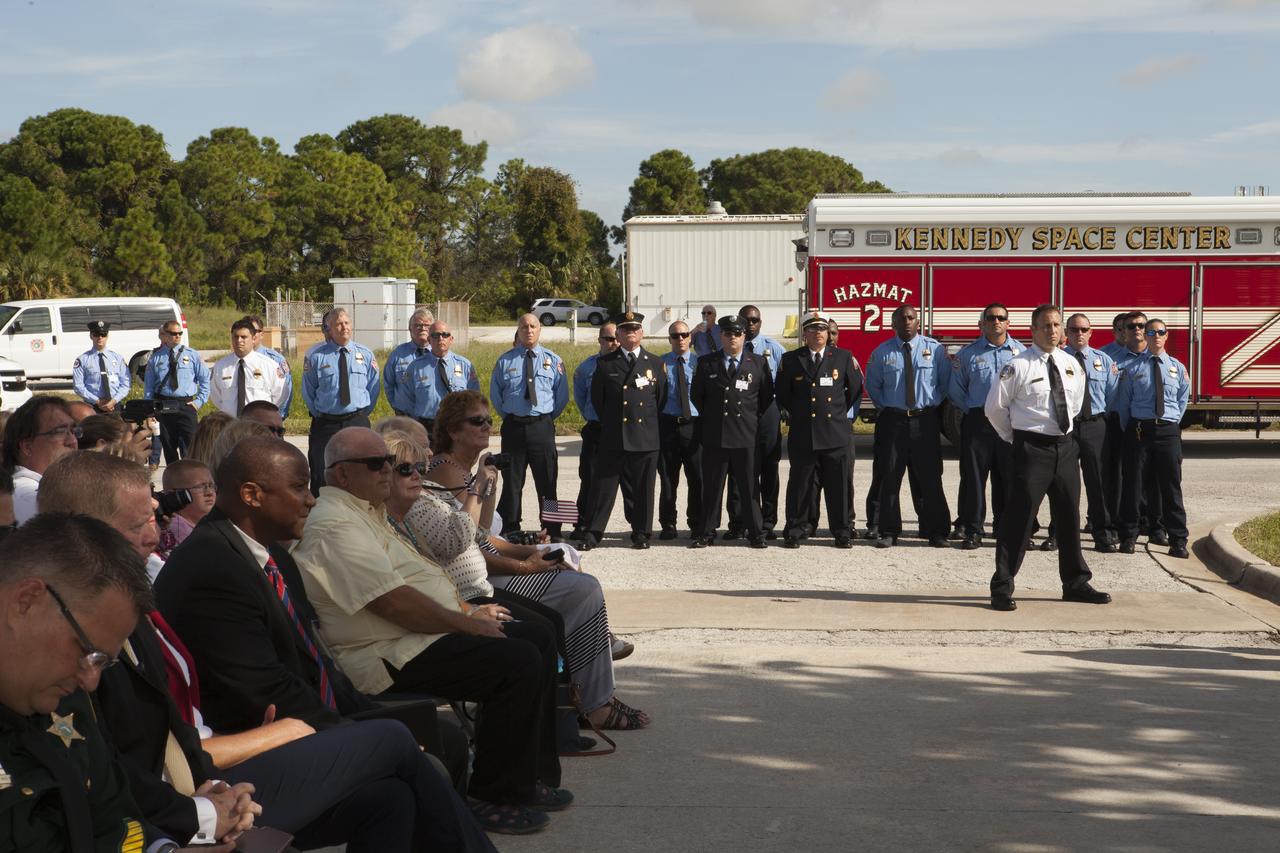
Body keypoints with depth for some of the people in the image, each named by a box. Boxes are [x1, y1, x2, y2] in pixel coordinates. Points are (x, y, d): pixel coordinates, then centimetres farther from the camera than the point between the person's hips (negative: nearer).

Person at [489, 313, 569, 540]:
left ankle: (552, 531, 9)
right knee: (511, 481, 5)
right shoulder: (505, 360, 5)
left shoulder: (553, 360, 6)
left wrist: (549, 417, 5)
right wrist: (508, 415, 7)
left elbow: (562, 395, 10)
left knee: (547, 481, 3)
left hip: (542, 426, 0)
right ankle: (509, 530, 12)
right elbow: (495, 394, 13)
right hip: (513, 426, 0)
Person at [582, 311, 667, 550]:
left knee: (643, 488, 5)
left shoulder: (655, 363, 10)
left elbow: (661, 398, 14)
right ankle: (591, 534, 3)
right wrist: (609, 423, 10)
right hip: (612, 438, -1)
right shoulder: (605, 364, 6)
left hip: (645, 438, 1)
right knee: (603, 486, -1)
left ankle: (641, 533, 15)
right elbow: (596, 398, 11)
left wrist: (649, 423, 12)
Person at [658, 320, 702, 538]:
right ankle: (668, 524, 14)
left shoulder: (699, 362, 5)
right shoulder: (660, 363, 6)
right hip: (667, 424, 0)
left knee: (697, 477, 0)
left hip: (693, 424, 0)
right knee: (668, 478, 5)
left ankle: (697, 524, 11)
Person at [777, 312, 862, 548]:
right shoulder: (790, 360, 5)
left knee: (838, 484, 2)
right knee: (800, 484, 3)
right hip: (802, 433, 0)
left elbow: (855, 388, 14)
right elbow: (782, 393, 12)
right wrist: (796, 415, 11)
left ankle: (841, 532, 10)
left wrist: (840, 412, 13)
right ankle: (795, 531, 11)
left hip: (836, 433, 0)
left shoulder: (843, 357, 6)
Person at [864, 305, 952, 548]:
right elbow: (872, 386, 15)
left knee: (931, 478, 1)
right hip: (892, 420, 0)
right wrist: (885, 408, 7)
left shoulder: (935, 349, 3)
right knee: (889, 478, 1)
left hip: (925, 420, 0)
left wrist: (934, 404, 4)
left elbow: (946, 382, 11)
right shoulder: (882, 352, 4)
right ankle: (889, 531, 8)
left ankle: (936, 532, 8)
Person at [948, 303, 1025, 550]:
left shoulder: (1020, 352, 6)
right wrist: (970, 412, 7)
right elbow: (956, 390, 11)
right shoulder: (968, 354, 5)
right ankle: (973, 531, 6)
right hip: (977, 422, -1)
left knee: (1008, 478, 6)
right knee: (973, 477, 0)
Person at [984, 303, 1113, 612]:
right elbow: (995, 406, -5)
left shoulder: (1072, 365, 7)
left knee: (1069, 516, 14)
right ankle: (1002, 588, -2)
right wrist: (1014, 437, 2)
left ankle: (1075, 584, 26)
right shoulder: (1019, 366, -11)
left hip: (1065, 445, 6)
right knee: (1018, 516, -7)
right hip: (1032, 447, -6)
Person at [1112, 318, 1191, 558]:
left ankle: (1178, 541, 6)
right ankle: (1128, 537, 11)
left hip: (1168, 431, 1)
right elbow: (1123, 403, 6)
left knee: (1171, 486, 2)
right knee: (1133, 485, 2)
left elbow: (1182, 401, 16)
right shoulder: (1132, 368, 3)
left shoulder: (1178, 368, 9)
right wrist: (1129, 430, 3)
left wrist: (1172, 423, 9)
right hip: (1139, 429, -1)